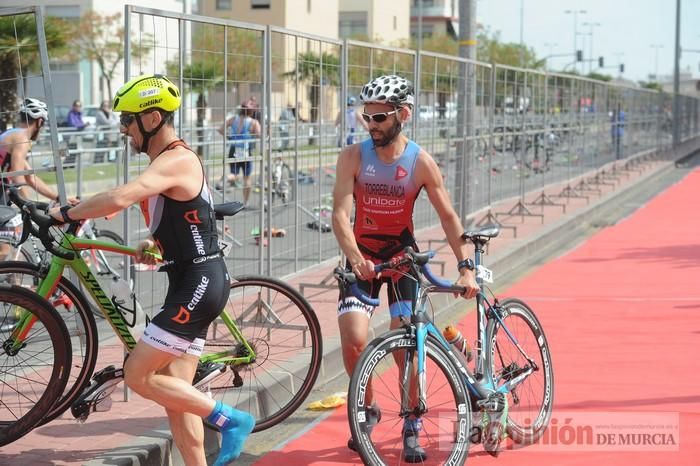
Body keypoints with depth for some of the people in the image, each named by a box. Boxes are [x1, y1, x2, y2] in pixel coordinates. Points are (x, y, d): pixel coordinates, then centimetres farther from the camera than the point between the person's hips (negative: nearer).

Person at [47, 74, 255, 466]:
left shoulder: (175, 161, -17)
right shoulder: (171, 160, 15)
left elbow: (119, 199, -32)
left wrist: (67, 213, -19)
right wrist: (155, 242, 14)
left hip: (197, 285, -10)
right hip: (195, 284, 10)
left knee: (138, 377, -8)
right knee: (175, 392, 9)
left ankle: (232, 420, 0)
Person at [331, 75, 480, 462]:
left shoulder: (421, 162, -10)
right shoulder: (353, 157, -11)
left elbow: (448, 216, -4)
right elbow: (340, 212, -18)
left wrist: (466, 266, -10)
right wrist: (356, 258, -33)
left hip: (402, 257, 0)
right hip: (362, 259, 0)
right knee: (353, 341, -14)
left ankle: (412, 427, 11)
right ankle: (367, 410, 13)